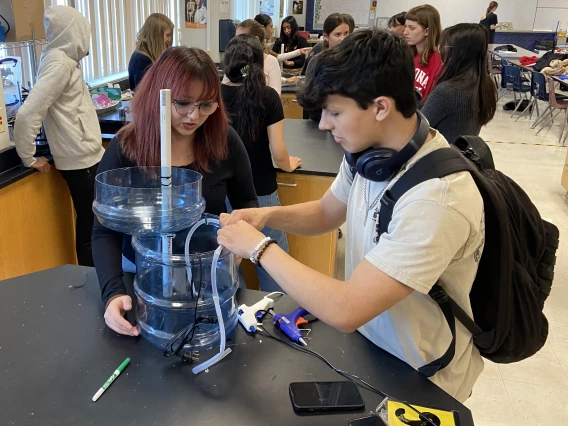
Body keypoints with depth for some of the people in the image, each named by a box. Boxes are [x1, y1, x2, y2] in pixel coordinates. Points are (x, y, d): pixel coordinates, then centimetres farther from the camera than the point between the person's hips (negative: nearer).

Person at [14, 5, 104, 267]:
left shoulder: (63, 60, 10)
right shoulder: (60, 64, -17)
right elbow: (27, 114, -23)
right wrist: (29, 158, -14)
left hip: (87, 155, 9)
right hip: (81, 160, -9)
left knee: (93, 223, 15)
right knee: (89, 226, 1)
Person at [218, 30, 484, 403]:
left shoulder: (436, 199, -33)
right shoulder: (371, 150, -9)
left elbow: (344, 310, -34)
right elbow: (325, 213, 9)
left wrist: (259, 246, -24)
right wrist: (268, 215, -9)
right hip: (365, 336, 6)